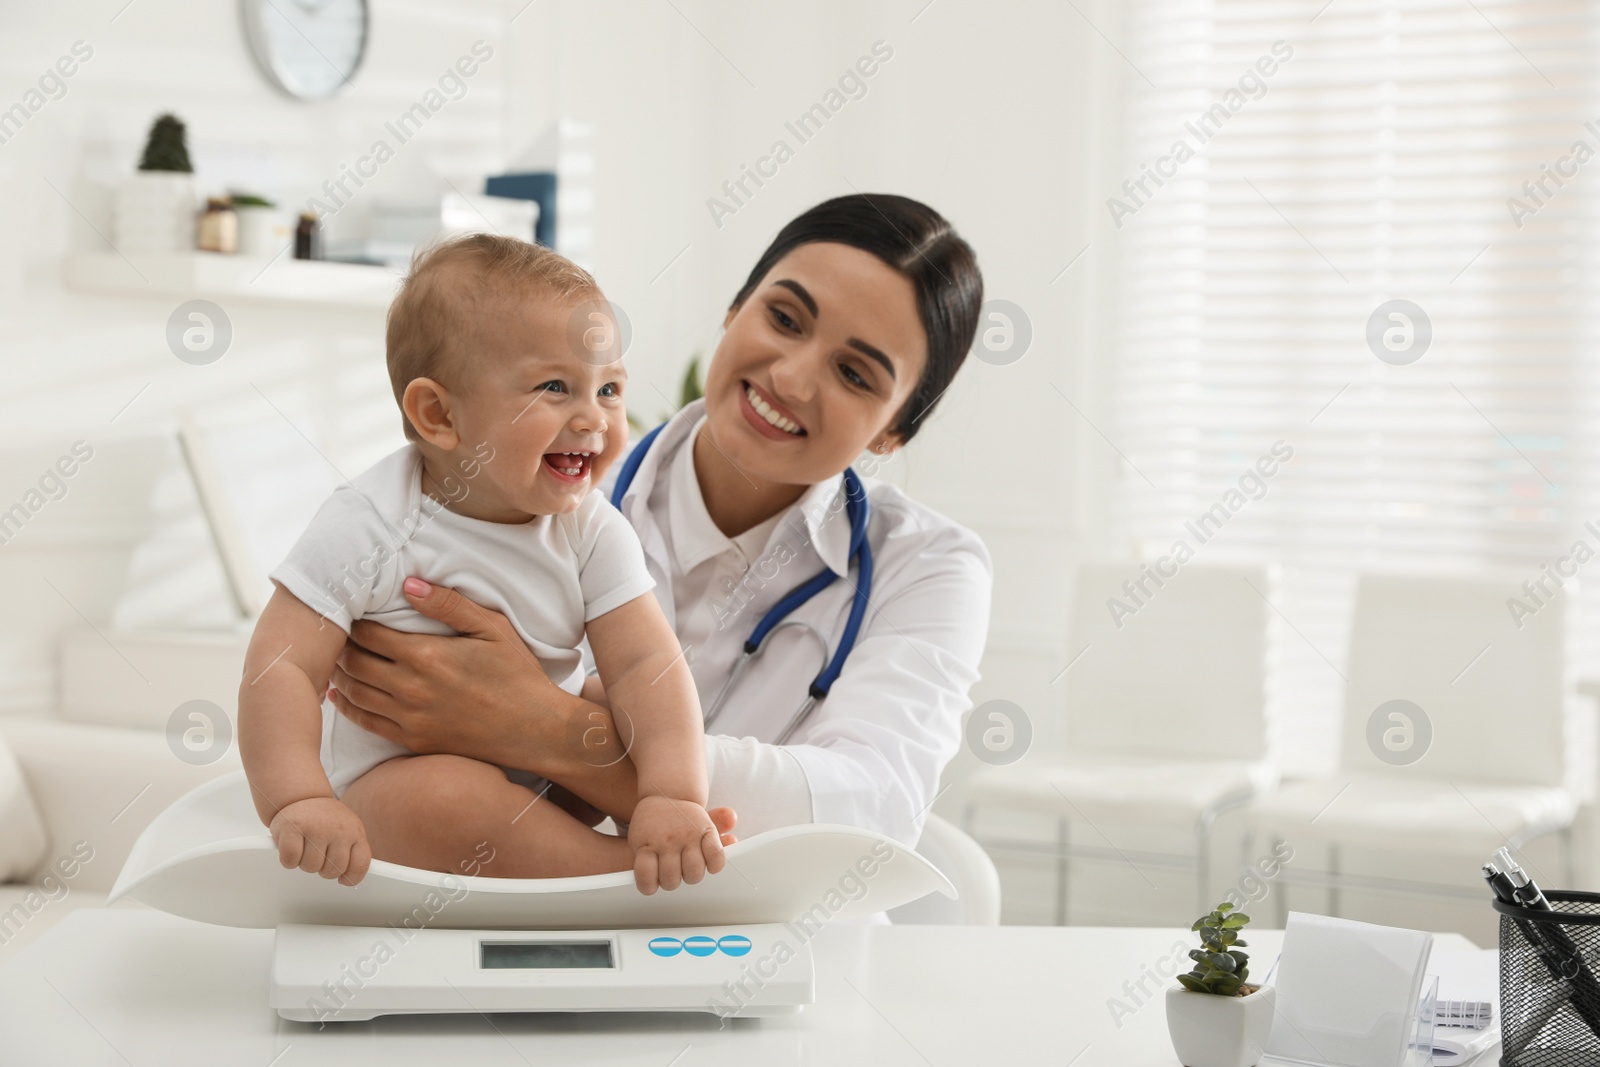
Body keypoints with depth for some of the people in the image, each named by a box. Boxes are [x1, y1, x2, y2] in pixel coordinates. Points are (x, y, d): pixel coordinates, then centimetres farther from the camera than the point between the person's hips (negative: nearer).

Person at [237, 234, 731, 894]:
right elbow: (281, 668, -22)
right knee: (446, 795, -34)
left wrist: (674, 795, -34)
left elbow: (646, 664, -17)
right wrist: (300, 802, -38)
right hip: (388, 781, -4)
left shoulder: (593, 534, -7)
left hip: (550, 772, 5)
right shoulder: (369, 526, -18)